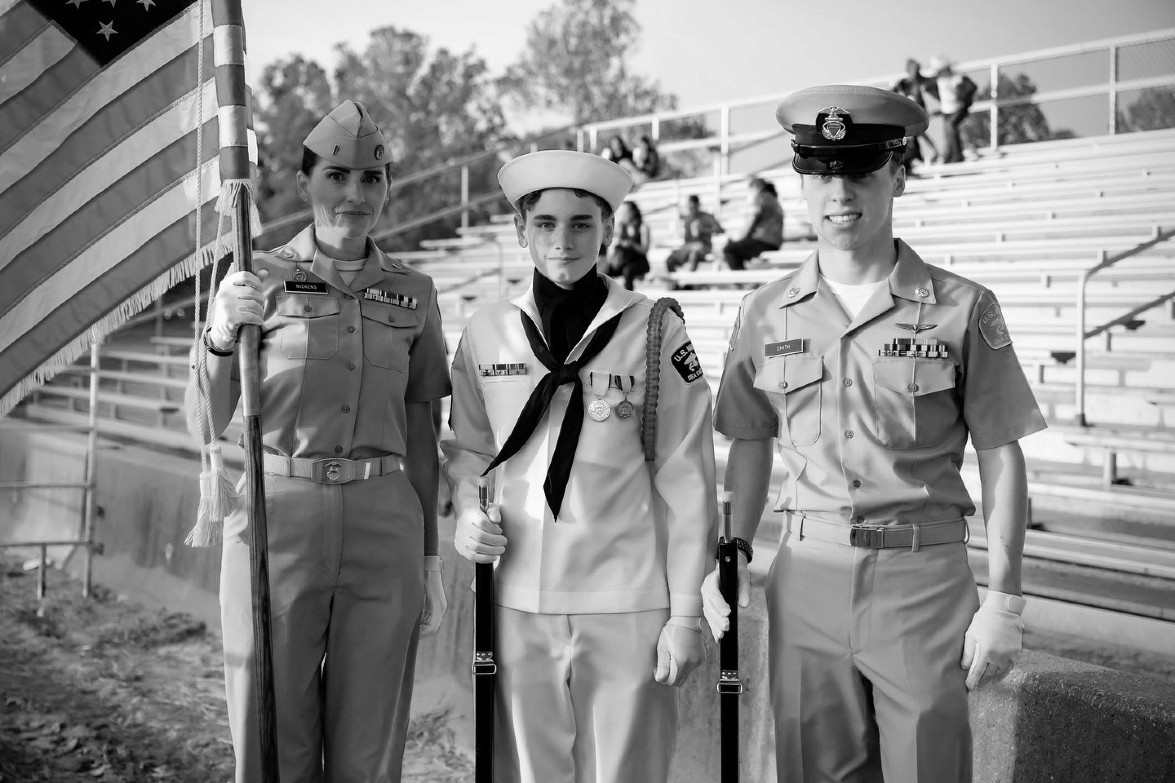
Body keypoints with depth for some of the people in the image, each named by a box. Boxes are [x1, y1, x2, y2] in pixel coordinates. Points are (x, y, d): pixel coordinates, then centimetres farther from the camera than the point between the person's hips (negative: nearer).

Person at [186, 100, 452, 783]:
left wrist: (431, 558, 10)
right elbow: (207, 425, -3)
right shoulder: (258, 279, 2)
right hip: (277, 517, -2)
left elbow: (420, 437, 12)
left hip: (384, 523, 2)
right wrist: (222, 334, -20)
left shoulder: (413, 293, 9)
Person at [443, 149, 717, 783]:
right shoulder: (485, 334, 5)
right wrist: (468, 513, -1)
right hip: (518, 601, 3)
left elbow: (686, 481, -2)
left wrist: (686, 612, -4)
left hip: (627, 604, -2)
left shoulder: (654, 333, -4)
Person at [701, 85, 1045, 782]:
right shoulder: (767, 313, 5)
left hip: (923, 576, -2)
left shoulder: (962, 308, -3)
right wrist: (734, 554, 1)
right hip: (806, 575, 2)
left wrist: (1004, 600, -4)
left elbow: (1001, 458, -1)